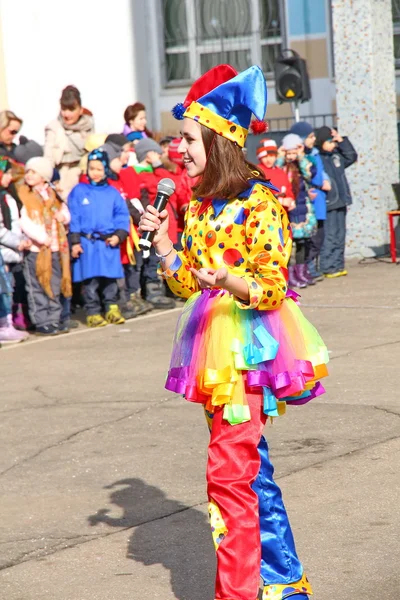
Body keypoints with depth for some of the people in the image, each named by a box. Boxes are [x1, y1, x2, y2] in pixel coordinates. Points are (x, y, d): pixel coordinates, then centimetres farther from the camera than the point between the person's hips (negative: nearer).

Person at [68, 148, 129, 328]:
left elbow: (122, 216, 7)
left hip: (109, 244, 2)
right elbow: (73, 218, 1)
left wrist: (119, 235, -7)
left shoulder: (112, 193, 8)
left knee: (110, 277, 4)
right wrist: (75, 241, -4)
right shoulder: (79, 191, 3)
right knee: (90, 279, -2)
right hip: (87, 243, -2)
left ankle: (112, 308, 15)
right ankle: (93, 312, 5)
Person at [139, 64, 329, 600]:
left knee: (229, 471, -12)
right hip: (213, 344, 8)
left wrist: (228, 281, -31)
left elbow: (272, 288, -14)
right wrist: (162, 242, 2)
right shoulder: (199, 207, 12)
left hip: (249, 344, -8)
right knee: (251, 467, 12)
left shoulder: (258, 203, -12)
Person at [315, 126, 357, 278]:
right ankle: (328, 268, -3)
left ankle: (338, 265, 18)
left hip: (340, 202, 8)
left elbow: (351, 156, 21)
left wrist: (341, 140, 13)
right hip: (327, 204, -8)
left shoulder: (336, 155, 13)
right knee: (329, 236, -8)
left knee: (340, 236, 11)